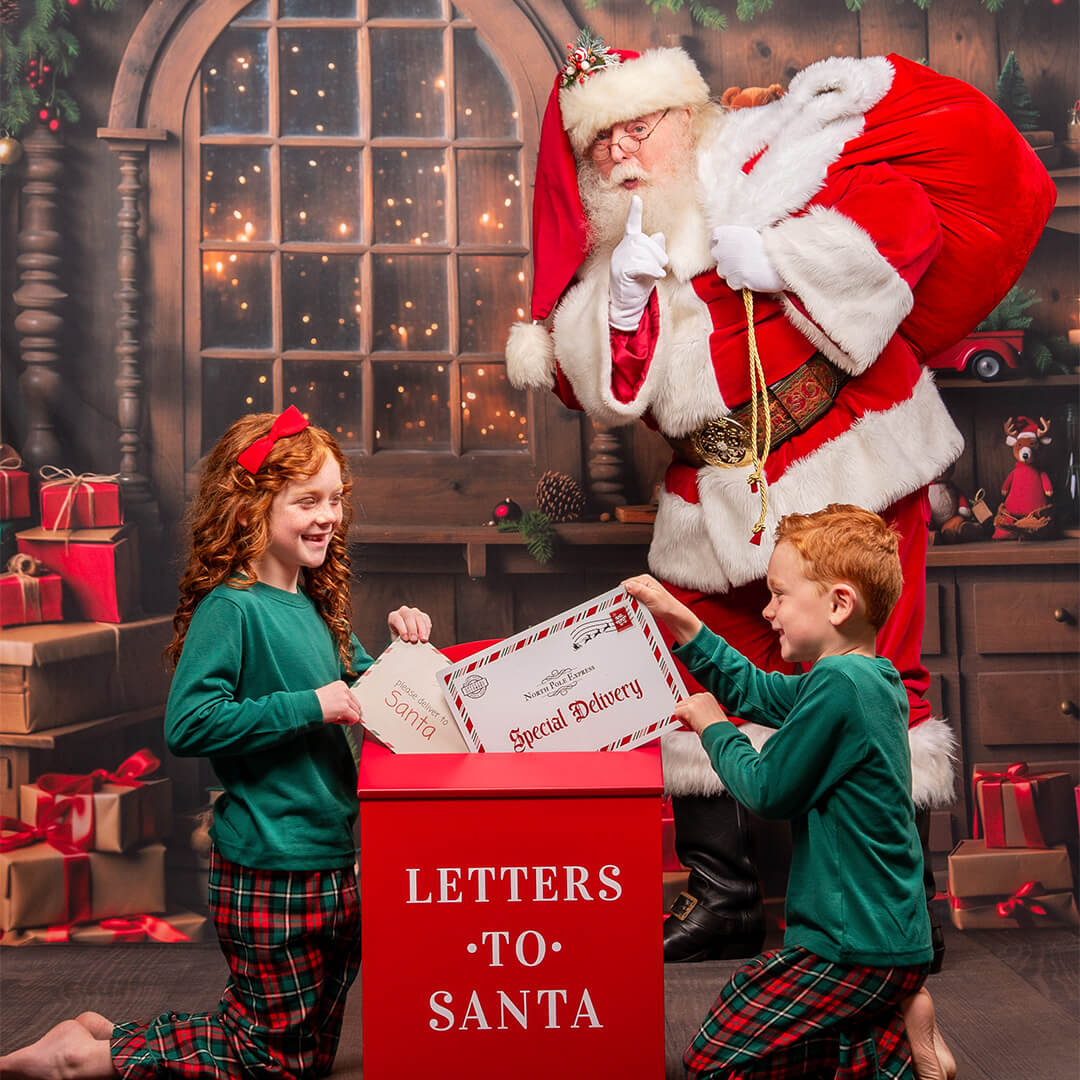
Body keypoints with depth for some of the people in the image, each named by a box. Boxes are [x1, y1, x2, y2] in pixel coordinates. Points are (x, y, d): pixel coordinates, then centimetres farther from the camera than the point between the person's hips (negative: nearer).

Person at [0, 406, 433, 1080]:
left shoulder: (315, 606, 9)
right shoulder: (231, 607, -16)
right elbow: (188, 726, -25)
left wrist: (403, 648, 2)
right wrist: (311, 706, -24)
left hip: (334, 858, 9)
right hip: (270, 872, -9)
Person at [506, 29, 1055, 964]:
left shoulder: (766, 168, -5)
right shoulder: (611, 250, 11)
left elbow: (904, 216, -18)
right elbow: (603, 395, 2)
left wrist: (774, 255, -20)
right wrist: (625, 299, -13)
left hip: (844, 472, -6)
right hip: (719, 496, 6)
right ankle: (724, 898, 22)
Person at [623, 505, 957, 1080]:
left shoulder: (838, 683, -22)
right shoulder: (873, 677, 9)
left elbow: (767, 790, -16)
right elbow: (755, 691, 20)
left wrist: (713, 727, 0)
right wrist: (679, 619, 15)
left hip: (857, 947, -10)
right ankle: (894, 1016, 9)